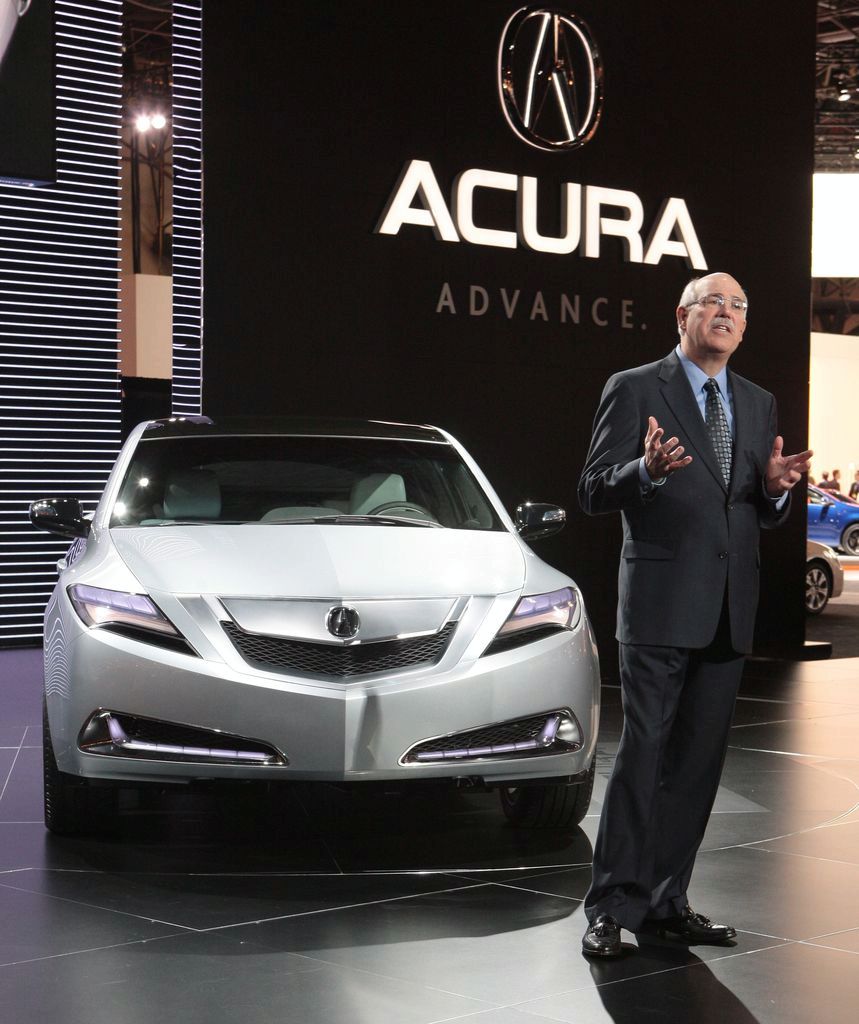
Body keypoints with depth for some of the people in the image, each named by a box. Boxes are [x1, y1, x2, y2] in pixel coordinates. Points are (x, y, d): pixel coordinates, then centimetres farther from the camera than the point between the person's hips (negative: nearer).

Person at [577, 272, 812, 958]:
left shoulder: (758, 403, 17)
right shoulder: (634, 389, 0)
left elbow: (766, 515, 19)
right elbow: (594, 493, -5)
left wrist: (775, 487, -4)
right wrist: (649, 470, -24)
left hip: (728, 613, 6)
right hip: (660, 605, -6)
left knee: (698, 760, 9)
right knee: (642, 753, -6)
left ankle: (666, 902, 18)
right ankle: (612, 907, 1)